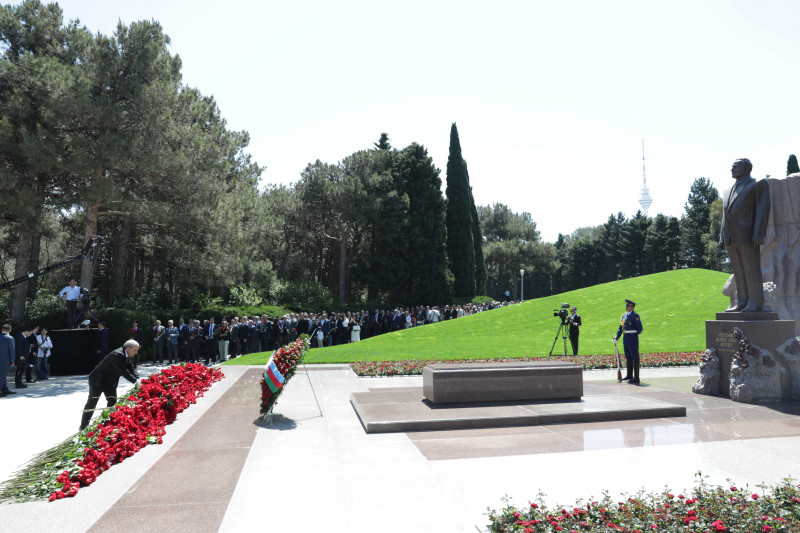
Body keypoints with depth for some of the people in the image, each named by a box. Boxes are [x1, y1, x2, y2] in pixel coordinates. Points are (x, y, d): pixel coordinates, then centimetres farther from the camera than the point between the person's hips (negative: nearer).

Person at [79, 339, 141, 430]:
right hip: (98, 381, -8)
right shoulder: (117, 355, -31)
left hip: (110, 382, 8)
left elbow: (132, 369, -1)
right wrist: (135, 381, -35)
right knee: (92, 403, 3)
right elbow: (123, 371, -35)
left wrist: (138, 380, -17)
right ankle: (83, 427, 16)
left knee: (113, 402, 4)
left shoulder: (128, 356, -3)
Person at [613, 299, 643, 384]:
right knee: (628, 358, 15)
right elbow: (621, 327, 13)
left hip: (633, 338, -8)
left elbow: (639, 328, -11)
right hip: (625, 338, 8)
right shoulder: (624, 315, 11)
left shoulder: (635, 316, -12)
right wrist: (616, 337, 6)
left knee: (635, 358, -3)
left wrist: (635, 334, 5)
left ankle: (636, 377, 1)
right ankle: (629, 375, 25)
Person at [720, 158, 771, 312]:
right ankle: (742, 302, 8)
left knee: (752, 269, -6)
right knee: (738, 271, 6)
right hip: (731, 238, 6)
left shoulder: (759, 184, 3)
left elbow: (762, 209, -6)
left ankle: (755, 303, -3)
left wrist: (758, 235, -17)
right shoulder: (728, 192, 23)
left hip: (748, 236, -6)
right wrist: (722, 239, 12)